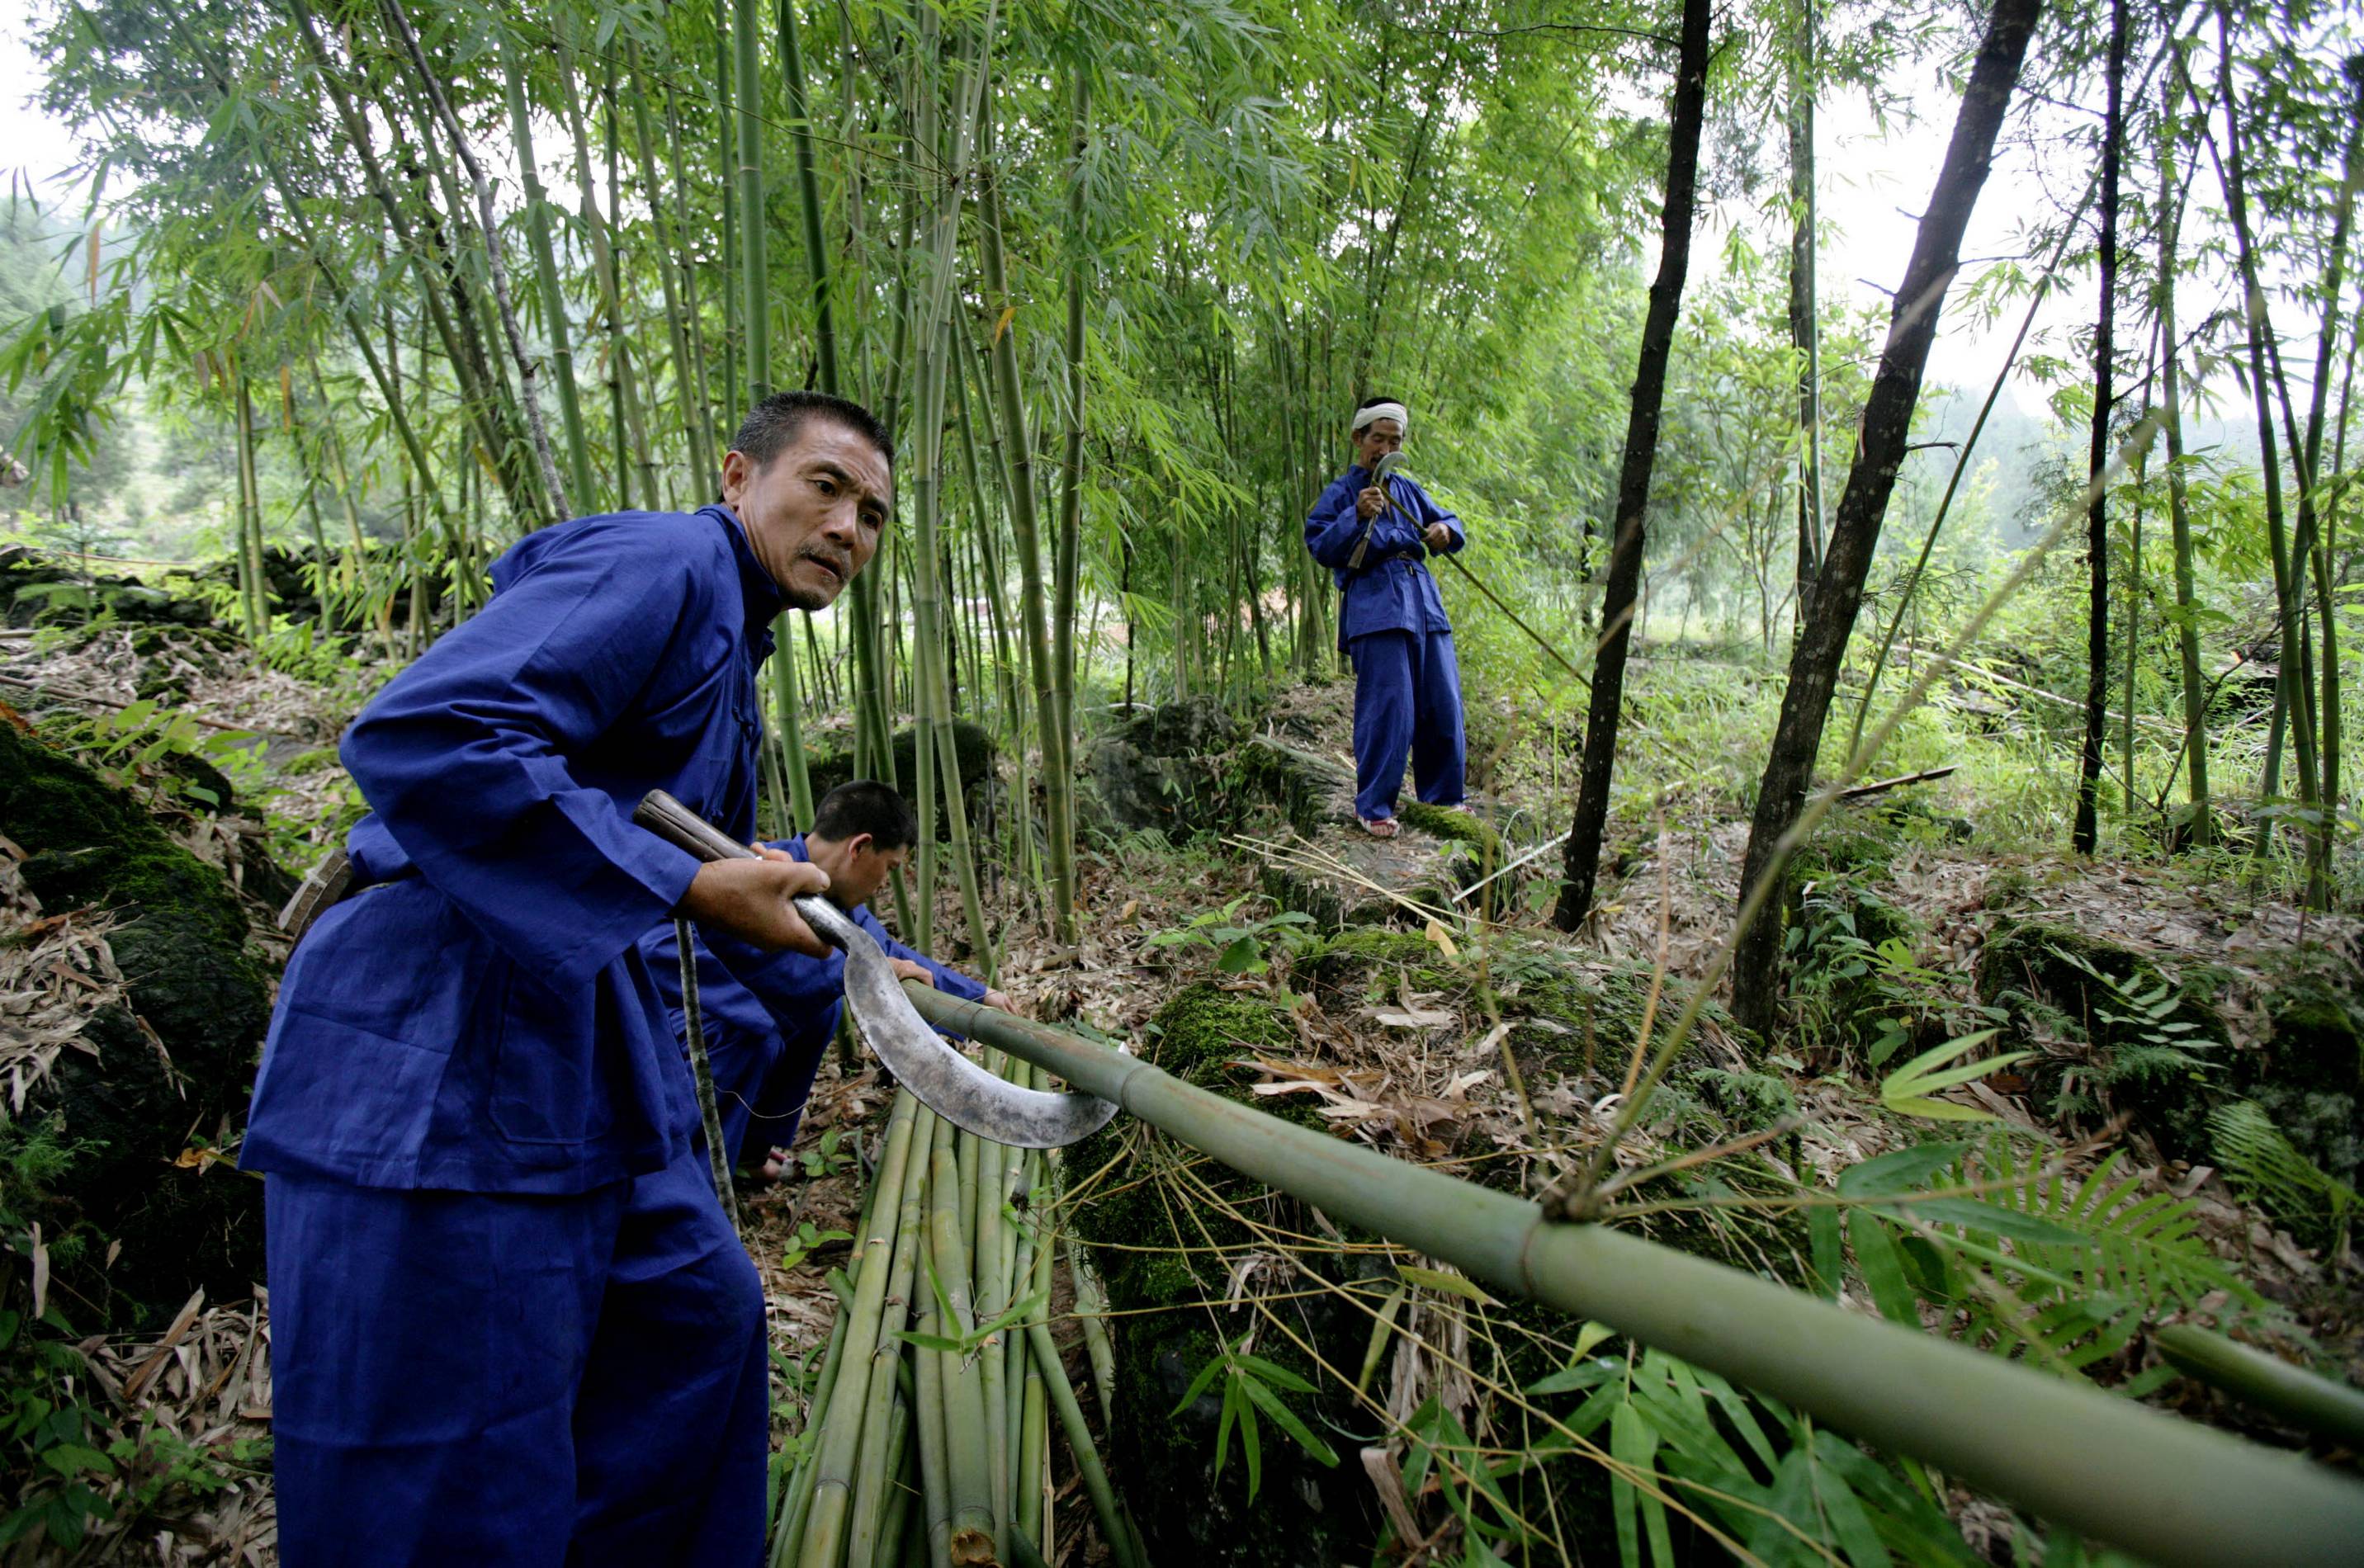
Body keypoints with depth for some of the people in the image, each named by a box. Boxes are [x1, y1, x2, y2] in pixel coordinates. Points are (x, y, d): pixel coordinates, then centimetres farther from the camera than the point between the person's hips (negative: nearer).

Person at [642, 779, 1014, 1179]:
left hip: (711, 1012, 9)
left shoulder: (836, 898, 0)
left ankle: (760, 1144, 17)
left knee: (823, 1008, 8)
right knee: (753, 1035, -29)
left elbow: (894, 956, 12)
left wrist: (980, 995, 17)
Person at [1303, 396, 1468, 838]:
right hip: (1375, 611, -6)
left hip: (1425, 606, 6)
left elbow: (1449, 522, 27)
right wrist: (1357, 516, -21)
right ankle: (1373, 807, -3)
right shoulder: (1340, 493, 6)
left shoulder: (1409, 490, 22)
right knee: (1388, 710, -13)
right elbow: (1320, 546, -5)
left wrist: (1445, 530, 3)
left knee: (1444, 706, 6)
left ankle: (1441, 797, 20)